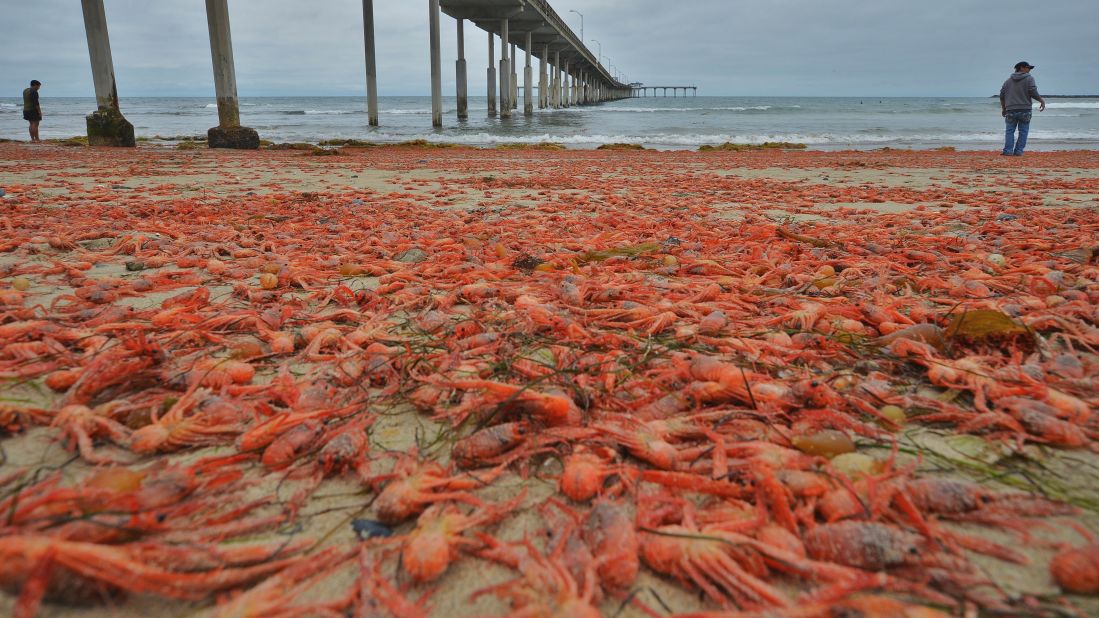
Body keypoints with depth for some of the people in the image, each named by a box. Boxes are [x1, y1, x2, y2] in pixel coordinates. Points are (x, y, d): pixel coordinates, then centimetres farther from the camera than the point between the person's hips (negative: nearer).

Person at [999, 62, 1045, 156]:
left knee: (1010, 131, 5)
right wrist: (1042, 101, 4)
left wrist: (1003, 108, 23)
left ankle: (1008, 151, -6)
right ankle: (1018, 151, -1)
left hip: (1011, 110, 3)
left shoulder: (1008, 80, 12)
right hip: (1025, 110, -3)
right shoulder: (1029, 78, -1)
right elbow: (1033, 92, -11)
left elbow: (1002, 95, 12)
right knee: (1023, 131, 4)